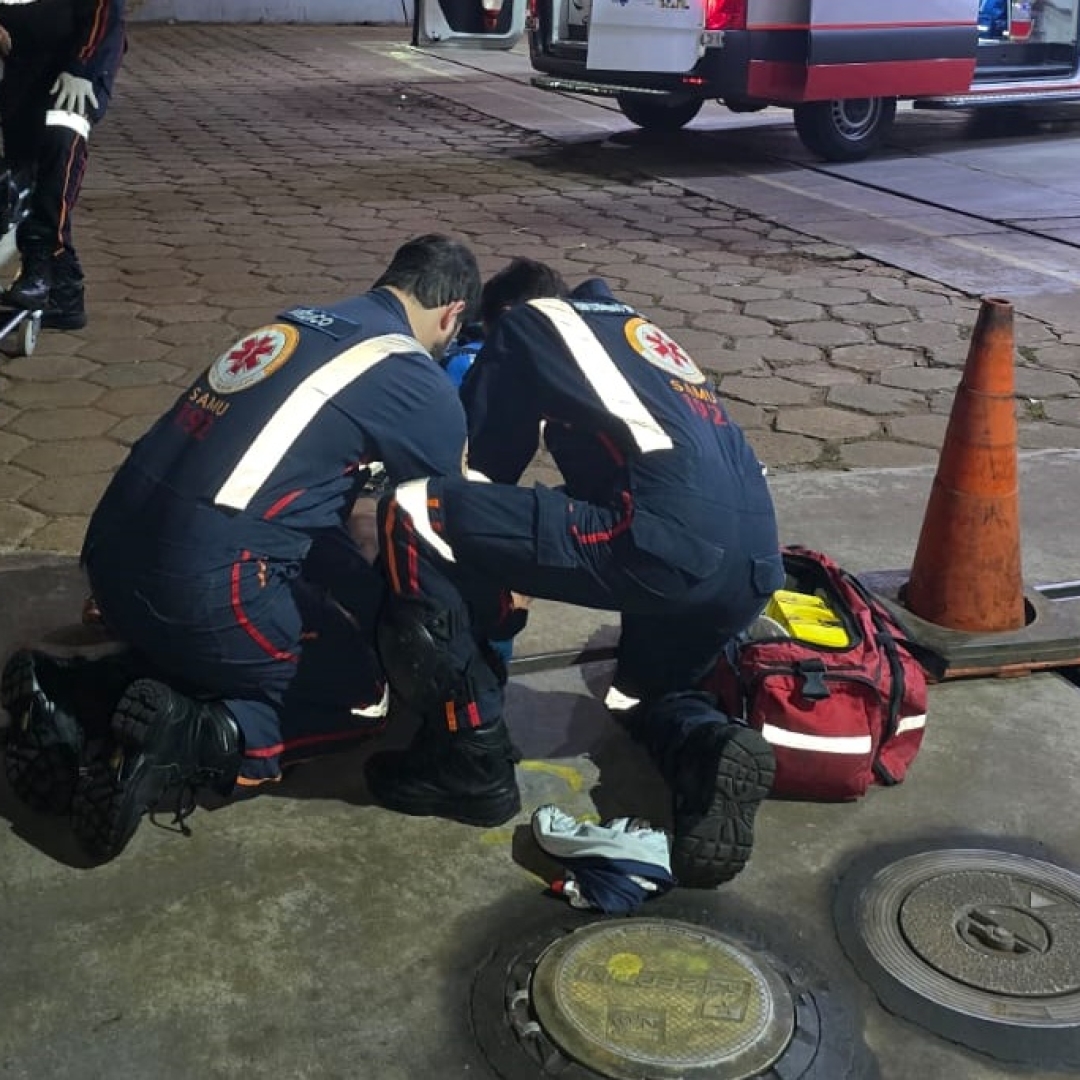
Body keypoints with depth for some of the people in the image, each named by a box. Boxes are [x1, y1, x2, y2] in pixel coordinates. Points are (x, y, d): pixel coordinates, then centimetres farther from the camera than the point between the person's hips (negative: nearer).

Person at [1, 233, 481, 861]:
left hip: (115, 557, 7)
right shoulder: (417, 379, -2)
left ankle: (74, 692, 12)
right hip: (203, 590, -7)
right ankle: (197, 736, -10)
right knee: (364, 693, 14)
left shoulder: (300, 322, 18)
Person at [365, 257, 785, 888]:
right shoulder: (640, 331, 36)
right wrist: (529, 570, 49)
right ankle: (708, 748, 0)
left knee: (414, 517, -4)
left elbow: (480, 459, 17)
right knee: (642, 696, 34)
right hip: (755, 562, 8)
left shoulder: (527, 322, 17)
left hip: (668, 541, -8)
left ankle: (471, 757, 2)